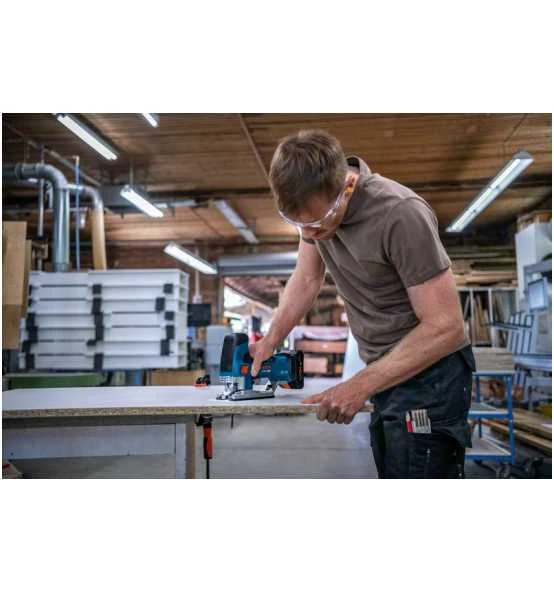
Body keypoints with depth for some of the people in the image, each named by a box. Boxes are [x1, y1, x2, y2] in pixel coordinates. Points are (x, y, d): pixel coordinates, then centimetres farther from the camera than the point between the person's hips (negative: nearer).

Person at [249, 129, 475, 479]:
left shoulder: (402, 215, -27)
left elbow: (445, 327, -24)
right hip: (387, 371, 7)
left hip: (428, 372, -7)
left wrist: (360, 387, -24)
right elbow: (307, 280, 10)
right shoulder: (316, 204, -4)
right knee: (392, 471, 17)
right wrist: (270, 341, 3)